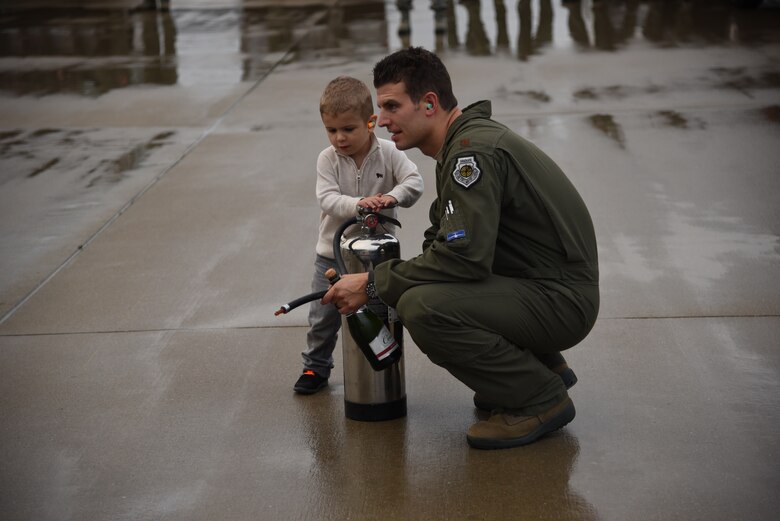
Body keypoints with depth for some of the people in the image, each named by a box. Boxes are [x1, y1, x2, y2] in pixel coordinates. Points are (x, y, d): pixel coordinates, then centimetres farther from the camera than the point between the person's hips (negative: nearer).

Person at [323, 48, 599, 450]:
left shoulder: (474, 150, -20)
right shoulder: (468, 139, 12)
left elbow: (464, 258, -28)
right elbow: (446, 246, 17)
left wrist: (373, 284, -18)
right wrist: (379, 282, 3)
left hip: (561, 298, -10)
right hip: (535, 283, 10)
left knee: (423, 307, -27)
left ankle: (540, 398, -8)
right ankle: (542, 366, 18)